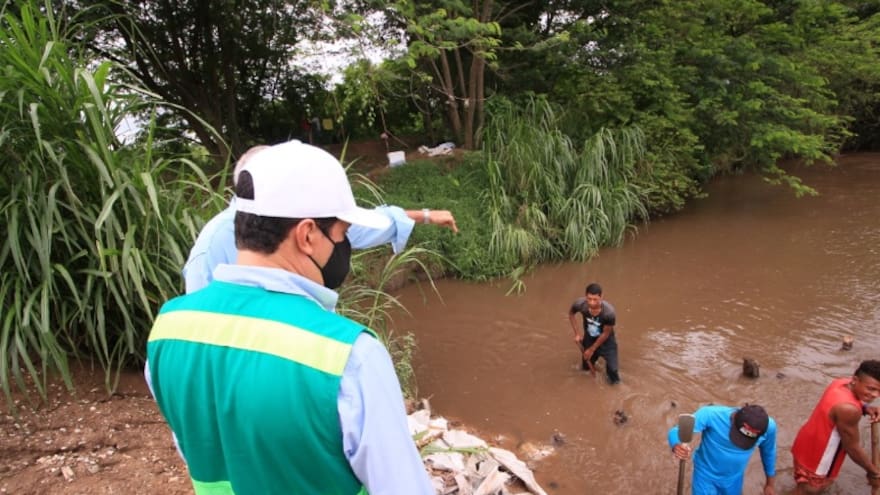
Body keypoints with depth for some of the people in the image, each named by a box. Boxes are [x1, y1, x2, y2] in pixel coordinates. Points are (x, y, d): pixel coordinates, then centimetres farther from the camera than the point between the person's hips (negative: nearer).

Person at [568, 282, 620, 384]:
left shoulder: (609, 311, -38)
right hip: (589, 339, 3)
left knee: (612, 371, -9)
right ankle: (595, 357, 49)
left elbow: (606, 333, -21)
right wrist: (577, 333, -9)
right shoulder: (580, 304, -31)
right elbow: (571, 314, -4)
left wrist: (592, 349, -11)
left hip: (606, 341, -3)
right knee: (586, 367, 16)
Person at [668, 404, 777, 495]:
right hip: (706, 475, -3)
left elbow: (769, 451, -3)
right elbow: (677, 431, -40)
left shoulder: (769, 427, -25)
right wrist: (677, 446, -64)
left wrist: (770, 483, 11)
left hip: (733, 480, 3)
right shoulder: (710, 414, -37)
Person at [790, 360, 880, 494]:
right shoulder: (848, 409, -37)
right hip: (816, 453, -8)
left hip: (810, 443, 8)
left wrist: (865, 408, -8)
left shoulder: (843, 382, -13)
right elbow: (852, 448, -24)